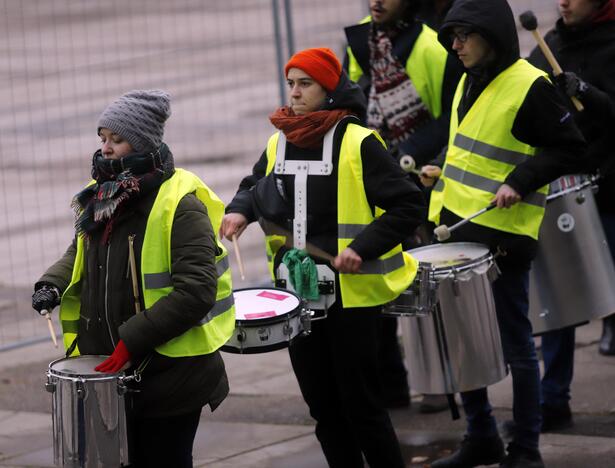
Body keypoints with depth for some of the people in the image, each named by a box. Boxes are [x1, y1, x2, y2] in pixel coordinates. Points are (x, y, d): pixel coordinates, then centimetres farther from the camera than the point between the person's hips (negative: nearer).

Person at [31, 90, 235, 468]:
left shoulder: (180, 204, -16)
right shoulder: (102, 197, 9)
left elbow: (195, 291, -22)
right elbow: (80, 253, 25)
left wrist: (132, 340, -24)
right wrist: (53, 284, 3)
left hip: (169, 372, -7)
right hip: (108, 366, 7)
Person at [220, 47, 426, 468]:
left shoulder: (357, 143, -11)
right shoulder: (278, 143, 7)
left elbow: (409, 205, -13)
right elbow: (257, 187, 25)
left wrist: (364, 247, -21)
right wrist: (240, 210, 4)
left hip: (351, 293, -6)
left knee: (360, 402, -2)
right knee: (322, 404, 12)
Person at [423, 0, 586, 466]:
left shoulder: (530, 86, -13)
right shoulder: (470, 81, 11)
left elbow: (568, 149, -11)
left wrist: (520, 182, -20)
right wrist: (444, 173, 15)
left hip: (503, 235, -8)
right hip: (458, 227, 8)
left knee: (515, 344, 1)